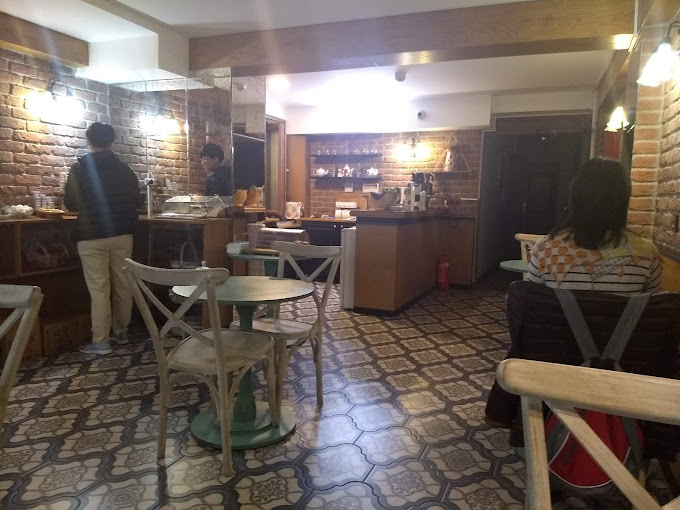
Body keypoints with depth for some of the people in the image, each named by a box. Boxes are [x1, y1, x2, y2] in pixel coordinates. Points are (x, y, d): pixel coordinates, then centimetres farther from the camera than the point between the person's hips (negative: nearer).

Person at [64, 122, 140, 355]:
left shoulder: (80, 168, -6)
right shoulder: (125, 170, 4)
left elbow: (71, 204, -1)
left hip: (92, 237, -4)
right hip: (122, 235, 4)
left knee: (98, 288, -1)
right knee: (122, 285, 11)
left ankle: (100, 341, 2)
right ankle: (121, 332, 22)